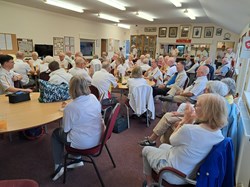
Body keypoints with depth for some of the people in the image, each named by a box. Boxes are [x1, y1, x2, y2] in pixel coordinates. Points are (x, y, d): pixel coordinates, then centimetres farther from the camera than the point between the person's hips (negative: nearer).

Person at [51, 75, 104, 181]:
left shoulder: (70, 107, -22)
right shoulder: (94, 98, -7)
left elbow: (66, 129, -8)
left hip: (82, 143, -5)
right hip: (98, 138, 6)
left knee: (56, 133, 20)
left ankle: (58, 166, 25)